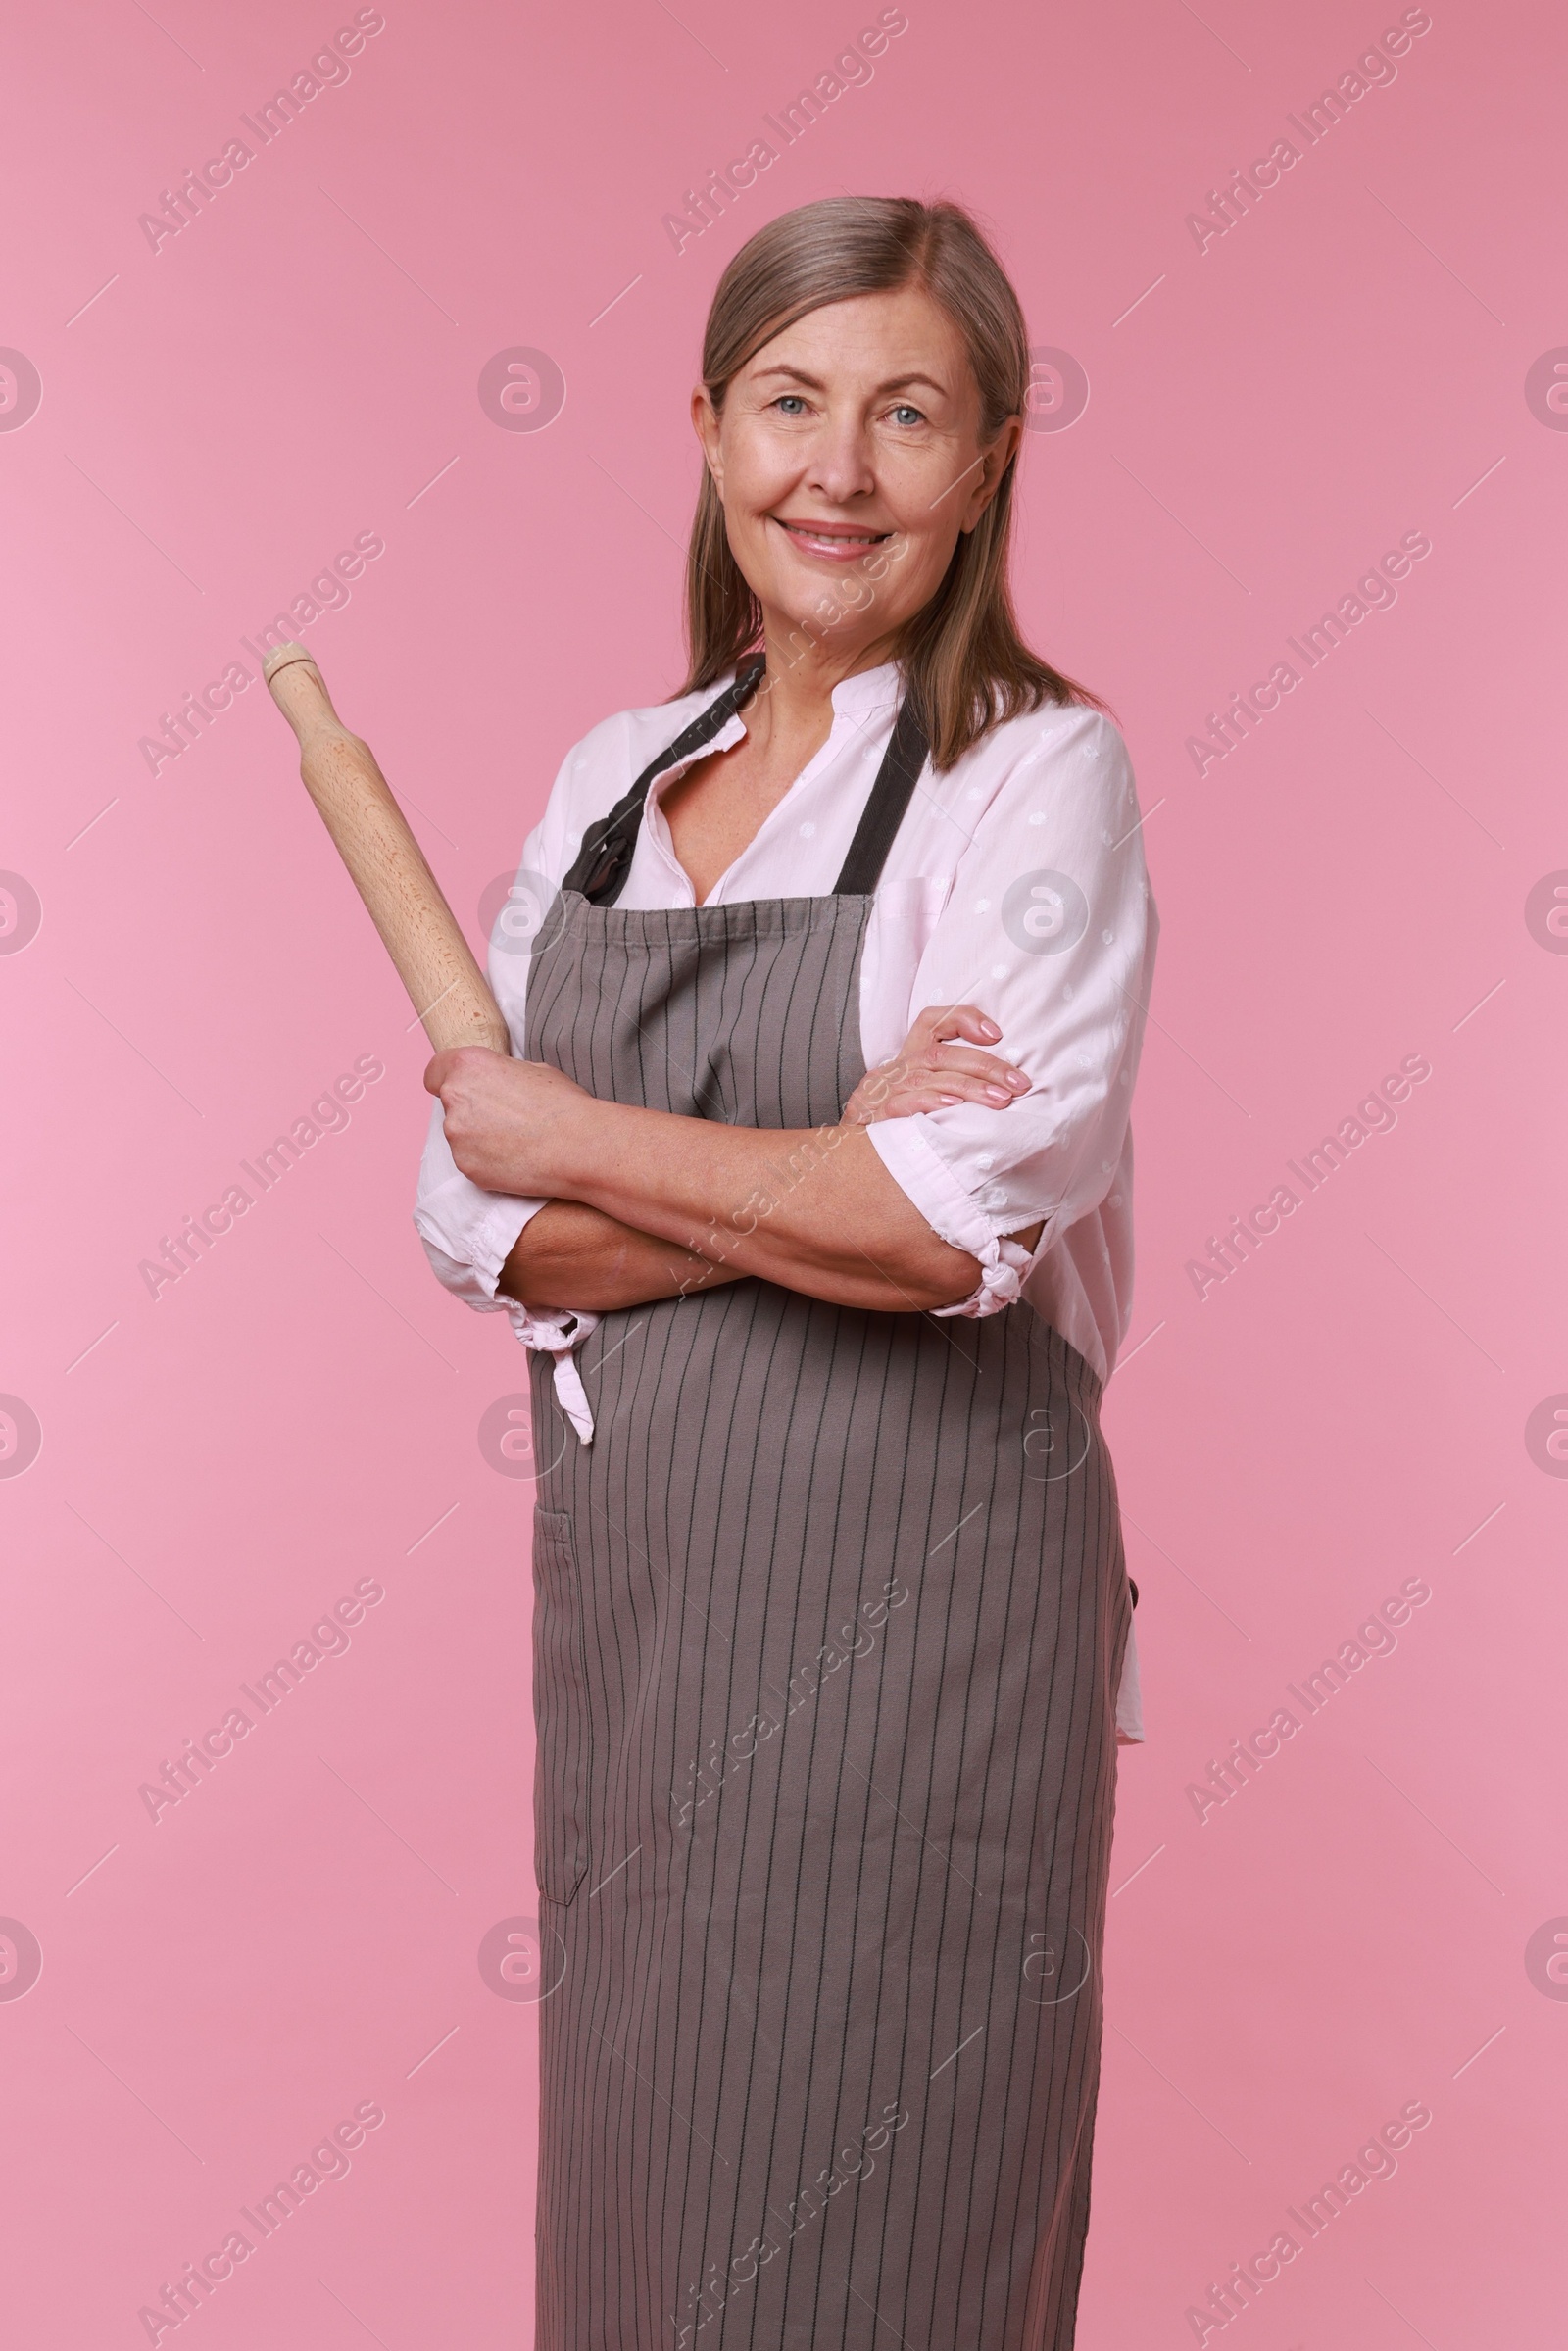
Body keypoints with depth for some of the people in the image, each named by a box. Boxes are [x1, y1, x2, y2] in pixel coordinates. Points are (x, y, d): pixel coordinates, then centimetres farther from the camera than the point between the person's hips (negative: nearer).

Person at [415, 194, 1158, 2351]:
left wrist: (572, 1143, -10)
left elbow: (961, 1223, -20)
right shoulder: (614, 775, 8)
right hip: (626, 1586, 5)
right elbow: (473, 1218, 0)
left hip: (908, 1602, -5)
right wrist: (820, 1182, -15)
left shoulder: (1038, 774, -7)